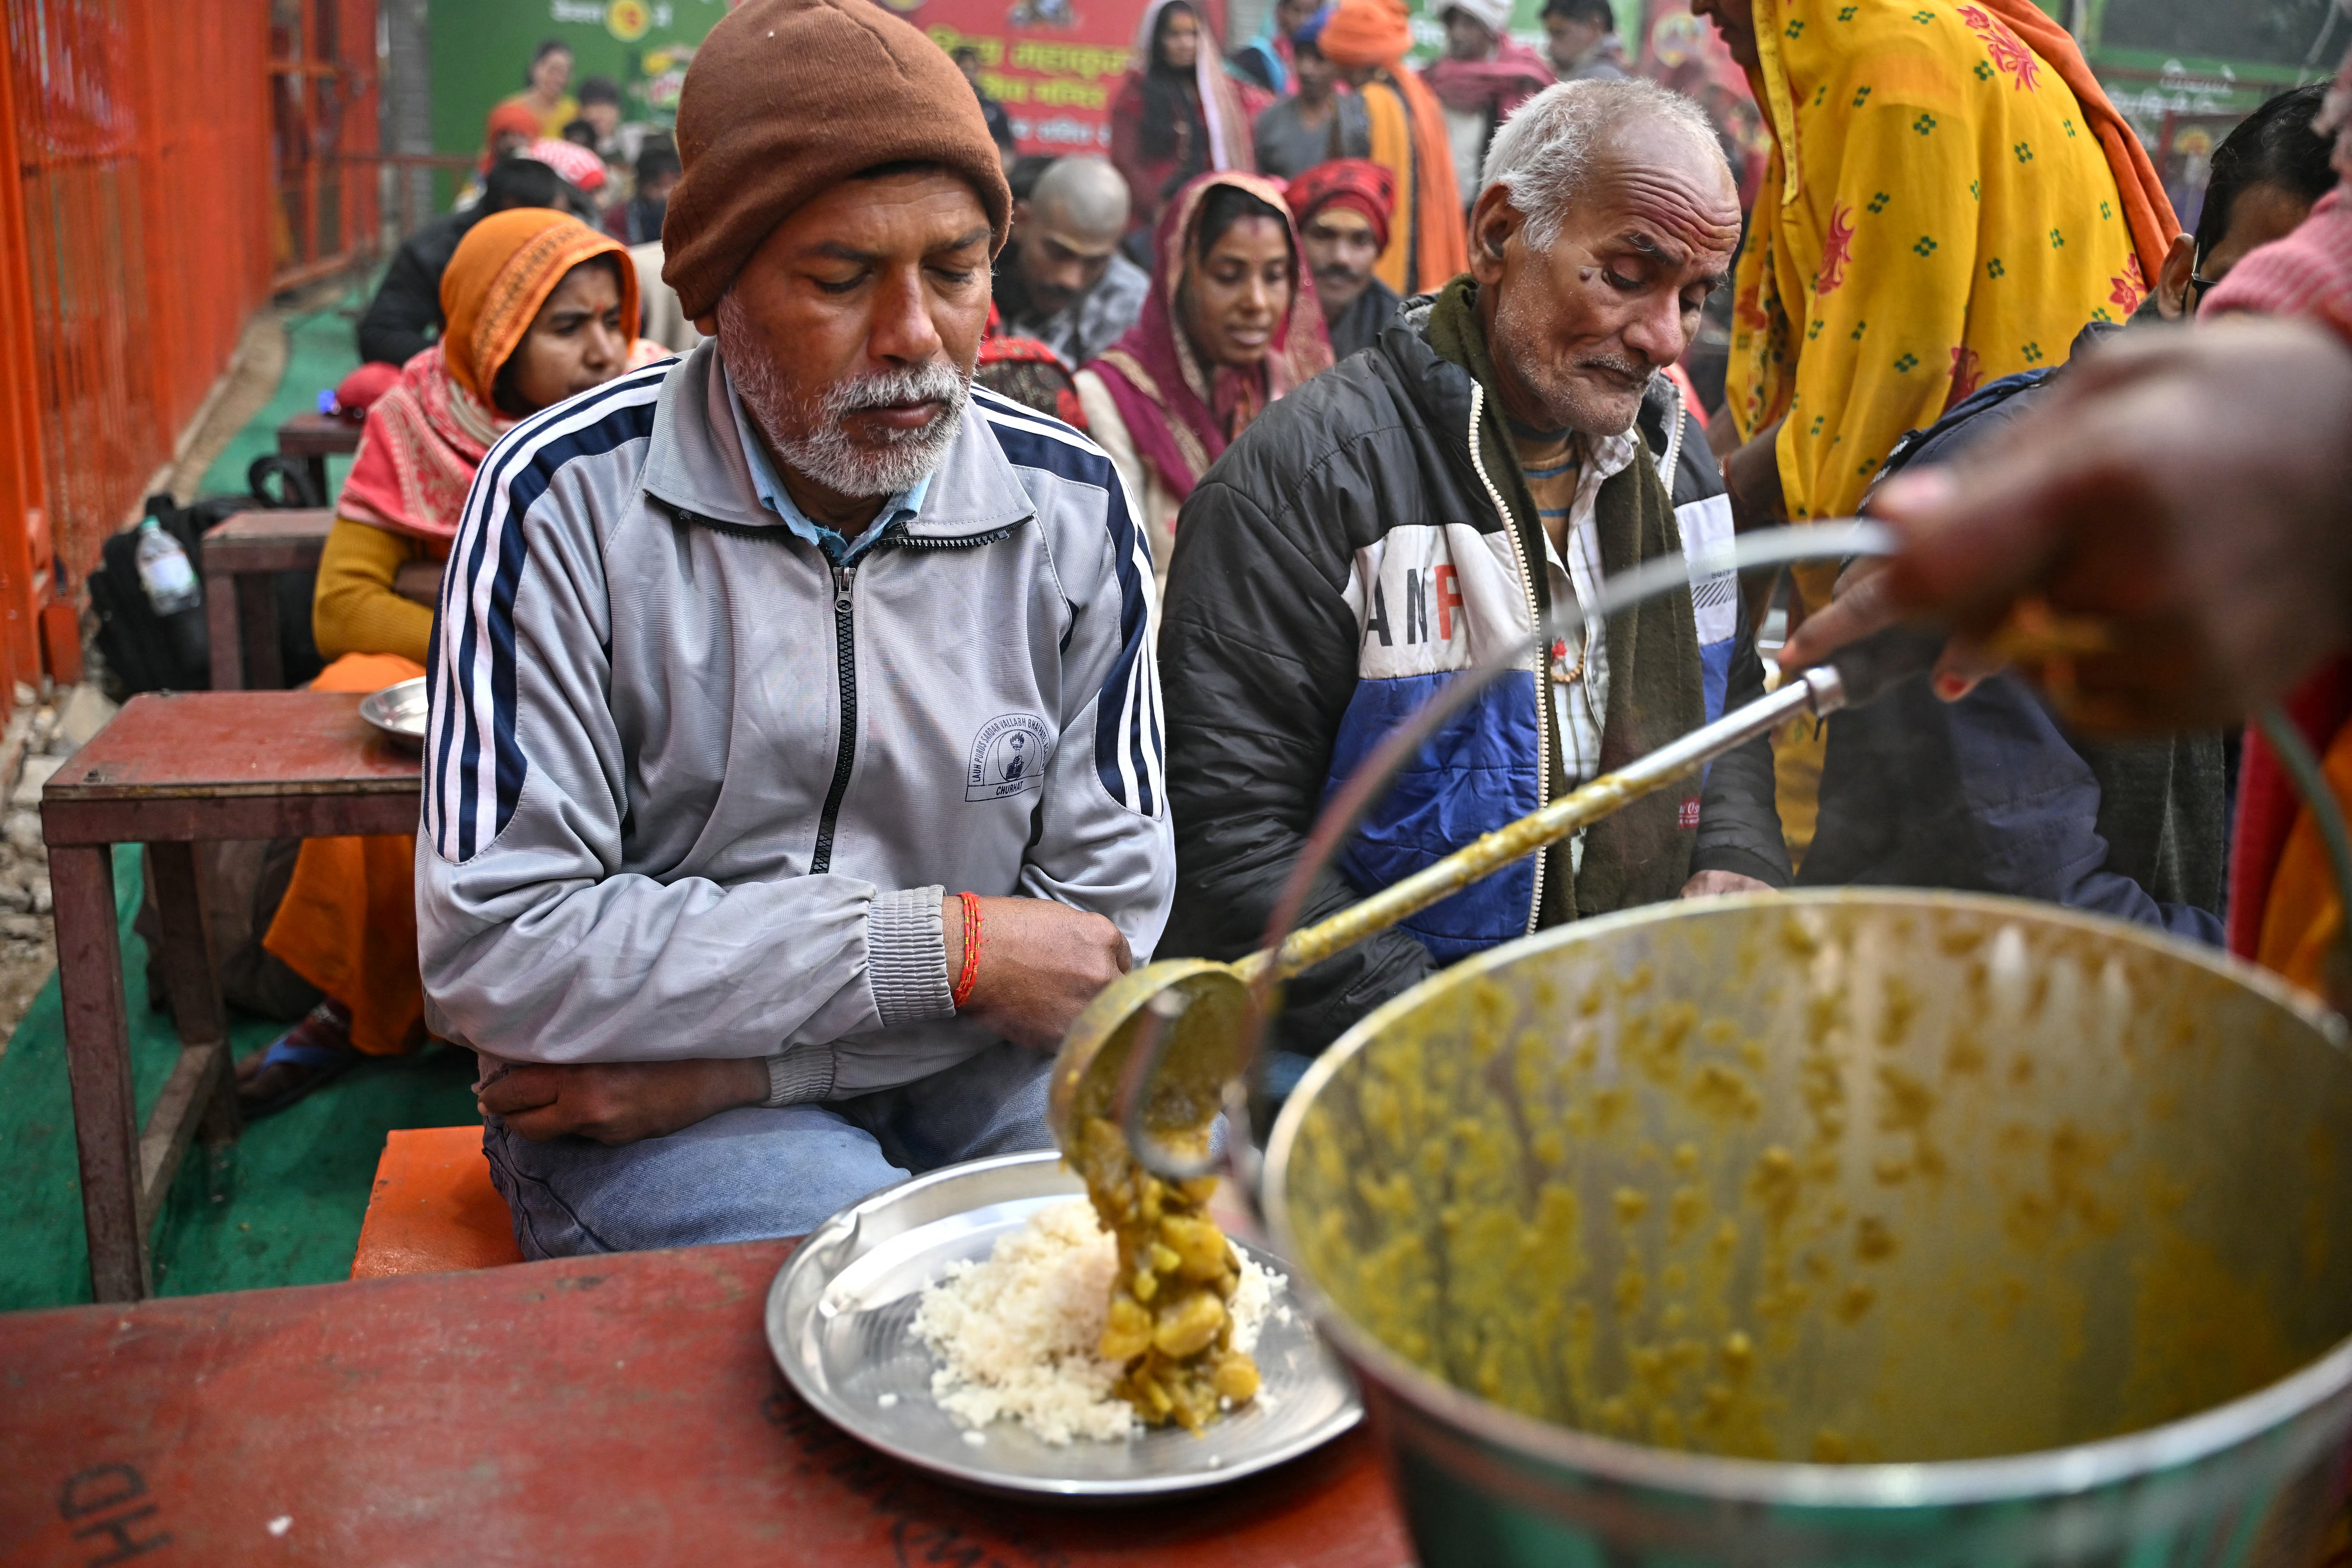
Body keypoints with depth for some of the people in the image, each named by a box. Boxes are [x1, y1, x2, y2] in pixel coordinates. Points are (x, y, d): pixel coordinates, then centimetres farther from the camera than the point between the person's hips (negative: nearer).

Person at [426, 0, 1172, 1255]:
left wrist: (737, 1066, -15)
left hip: (966, 1070, 5)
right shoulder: (564, 504, -12)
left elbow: (1105, 902, -3)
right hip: (630, 1107, -5)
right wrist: (943, 945, -18)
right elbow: (496, 952, -16)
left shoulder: (1071, 507, -3)